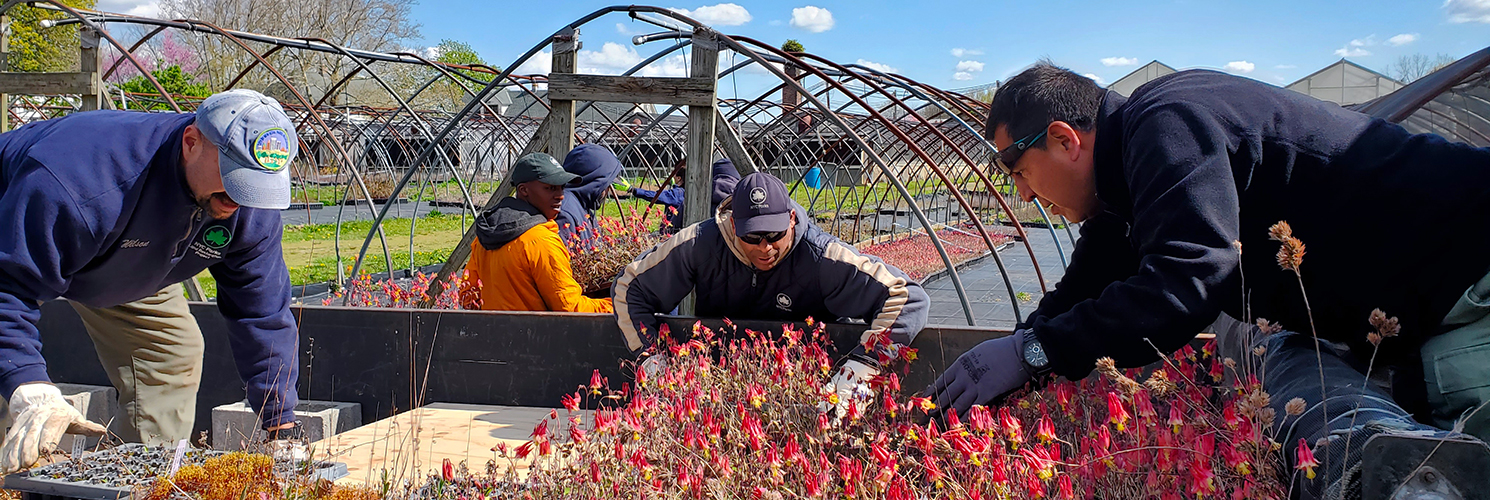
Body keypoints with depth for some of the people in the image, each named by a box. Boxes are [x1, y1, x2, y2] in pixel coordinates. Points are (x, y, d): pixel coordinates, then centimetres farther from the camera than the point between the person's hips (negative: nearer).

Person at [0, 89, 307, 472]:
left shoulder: (252, 210, -26)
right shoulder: (83, 180, -46)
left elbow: (262, 314, -17)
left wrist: (282, 431, -18)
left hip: (121, 264, 5)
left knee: (175, 353, -5)